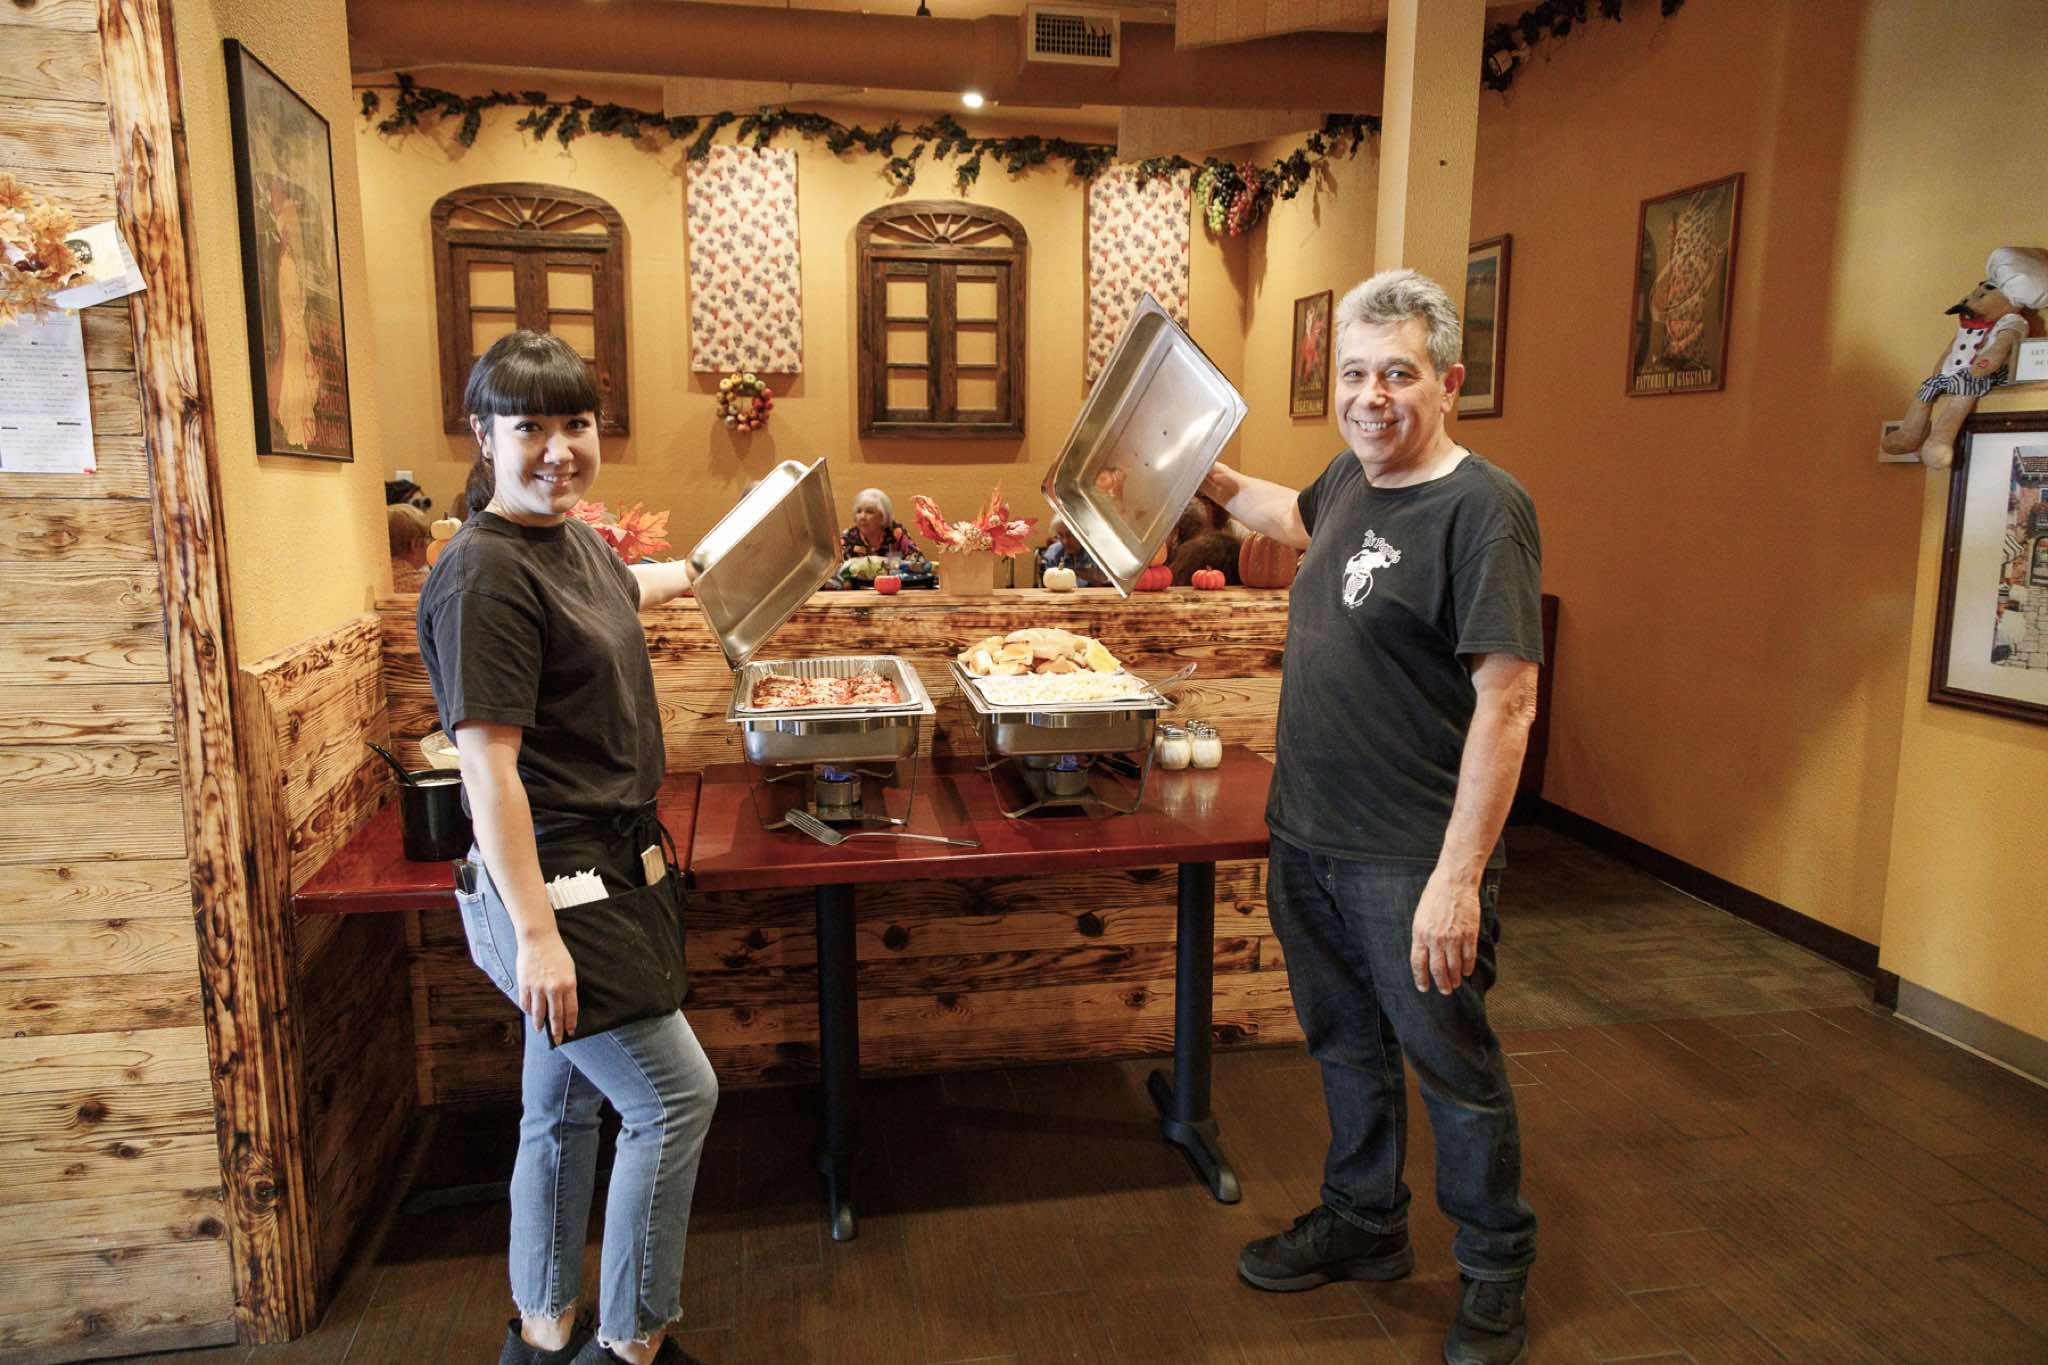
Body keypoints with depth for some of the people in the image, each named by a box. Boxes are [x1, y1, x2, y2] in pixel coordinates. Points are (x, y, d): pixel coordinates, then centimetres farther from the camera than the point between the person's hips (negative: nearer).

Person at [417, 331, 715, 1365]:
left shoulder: (573, 540, 8)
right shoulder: (484, 572, -20)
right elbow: (488, 765, -24)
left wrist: (708, 568, 49)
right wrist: (535, 932, -26)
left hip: (599, 870, 9)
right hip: (549, 883, -9)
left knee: (564, 1111, 19)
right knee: (676, 1095, -3)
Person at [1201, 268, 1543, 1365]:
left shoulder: (1482, 509, -18)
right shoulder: (1352, 476, 6)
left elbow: (1507, 702, -22)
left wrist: (1458, 877, -25)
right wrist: (1212, 480, 26)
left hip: (1411, 860, -7)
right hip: (1307, 836, 8)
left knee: (1452, 1068, 11)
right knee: (1346, 1046, 22)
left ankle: (1495, 1275, 34)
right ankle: (1363, 1223, 44)